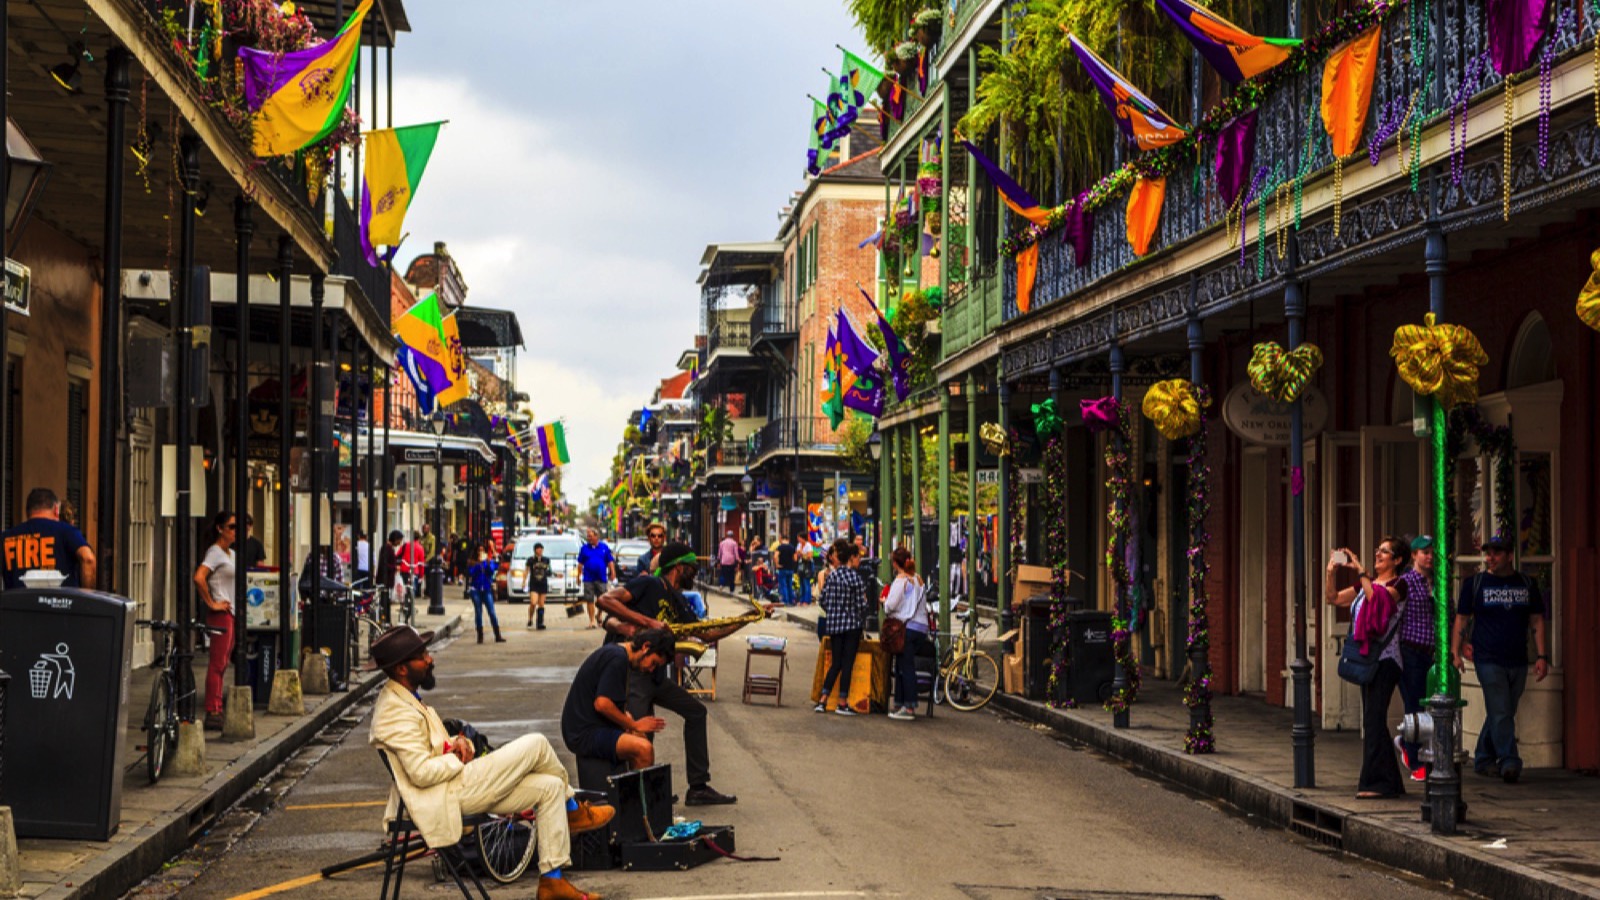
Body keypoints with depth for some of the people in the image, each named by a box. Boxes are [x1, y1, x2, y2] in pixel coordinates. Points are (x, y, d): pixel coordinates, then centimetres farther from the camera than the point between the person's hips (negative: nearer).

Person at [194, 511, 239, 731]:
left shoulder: (231, 554, 17)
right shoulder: (215, 552, -11)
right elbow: (199, 578, -25)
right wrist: (211, 603, -18)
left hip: (231, 613, 9)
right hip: (220, 614, -9)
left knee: (222, 664, 11)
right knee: (217, 664, -8)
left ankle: (217, 712, 15)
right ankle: (213, 713, -7)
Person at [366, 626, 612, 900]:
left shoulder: (404, 699, 14)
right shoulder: (396, 712, -20)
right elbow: (422, 773, -26)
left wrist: (458, 742, 1)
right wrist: (459, 758, -10)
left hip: (455, 785, 11)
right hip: (449, 795, -11)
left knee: (549, 787, 3)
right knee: (536, 745, -12)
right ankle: (574, 812, 10)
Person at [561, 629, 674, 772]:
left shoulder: (612, 651, 16)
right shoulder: (617, 658, -15)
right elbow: (602, 704, -24)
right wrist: (634, 725, -12)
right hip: (585, 734, -11)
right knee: (643, 748, -24)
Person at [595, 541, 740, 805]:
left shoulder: (677, 603, 18)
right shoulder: (649, 585, -7)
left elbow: (707, 635, 24)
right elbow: (605, 600, -18)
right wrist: (648, 622, -22)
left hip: (654, 674, 10)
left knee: (696, 712, 12)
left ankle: (698, 788, 16)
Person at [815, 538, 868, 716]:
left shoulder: (832, 576, 3)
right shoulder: (855, 577, -12)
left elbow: (822, 600, 6)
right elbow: (861, 604, -11)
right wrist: (862, 619, 7)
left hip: (833, 624, 5)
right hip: (852, 624, -5)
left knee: (836, 663, 12)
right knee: (847, 663, 2)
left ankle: (822, 700, 6)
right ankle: (842, 703, 4)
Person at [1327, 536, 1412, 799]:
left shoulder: (1398, 585, -6)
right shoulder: (1366, 584, 16)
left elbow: (1378, 597, -26)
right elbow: (1333, 598, 15)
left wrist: (1360, 570, -23)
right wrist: (1331, 571, 1)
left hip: (1385, 660, -9)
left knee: (1373, 719, -13)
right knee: (1373, 721, 9)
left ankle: (1376, 782, -12)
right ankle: (1389, 782, 15)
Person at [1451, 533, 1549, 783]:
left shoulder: (1527, 584, 10)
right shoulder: (1475, 583, 2)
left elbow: (1537, 621, 12)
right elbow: (1461, 620, 3)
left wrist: (1542, 656, 3)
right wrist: (1455, 653, -6)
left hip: (1518, 662, 4)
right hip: (1488, 660, -3)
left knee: (1502, 714, 9)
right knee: (1501, 714, -12)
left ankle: (1483, 759, 22)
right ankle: (1509, 763, -13)